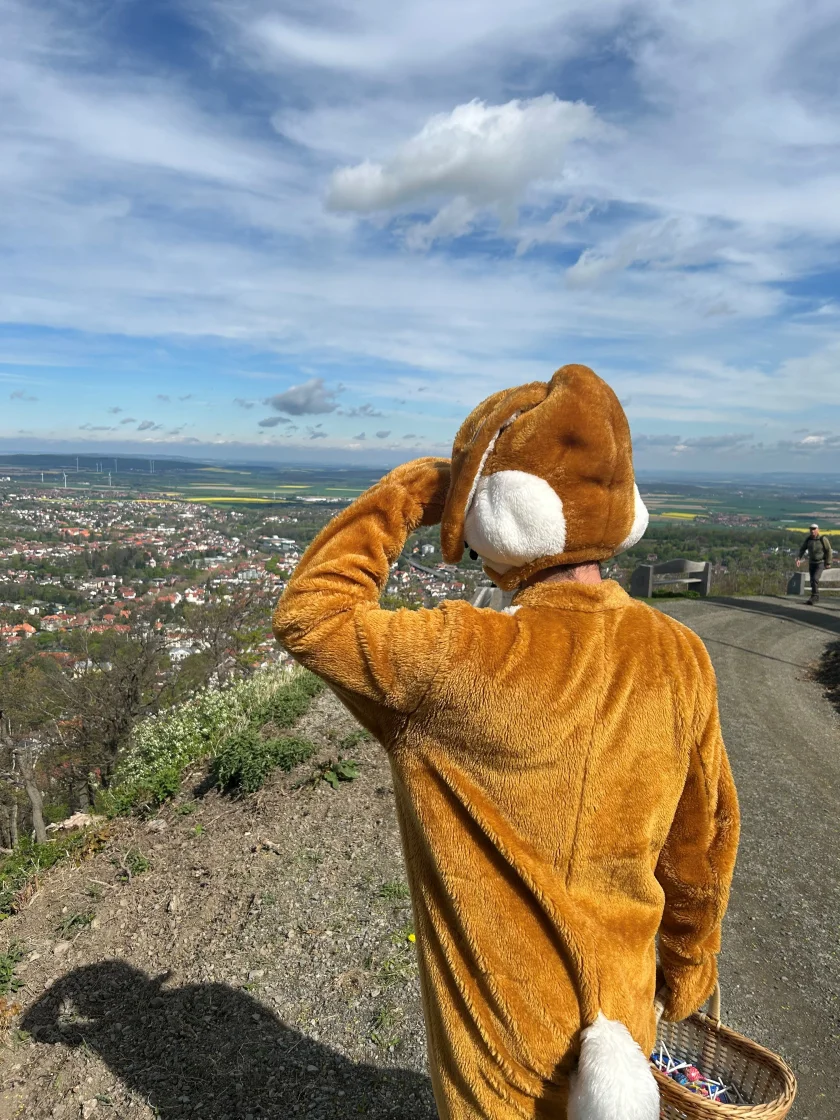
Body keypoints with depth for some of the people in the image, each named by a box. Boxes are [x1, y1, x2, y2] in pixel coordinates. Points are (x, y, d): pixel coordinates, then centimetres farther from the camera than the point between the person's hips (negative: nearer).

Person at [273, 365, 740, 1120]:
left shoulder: (466, 662, -31)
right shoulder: (679, 660, -13)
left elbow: (308, 616, -16)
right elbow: (702, 840, 0)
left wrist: (408, 493, -13)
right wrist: (691, 961, 16)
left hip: (503, 1049, -4)